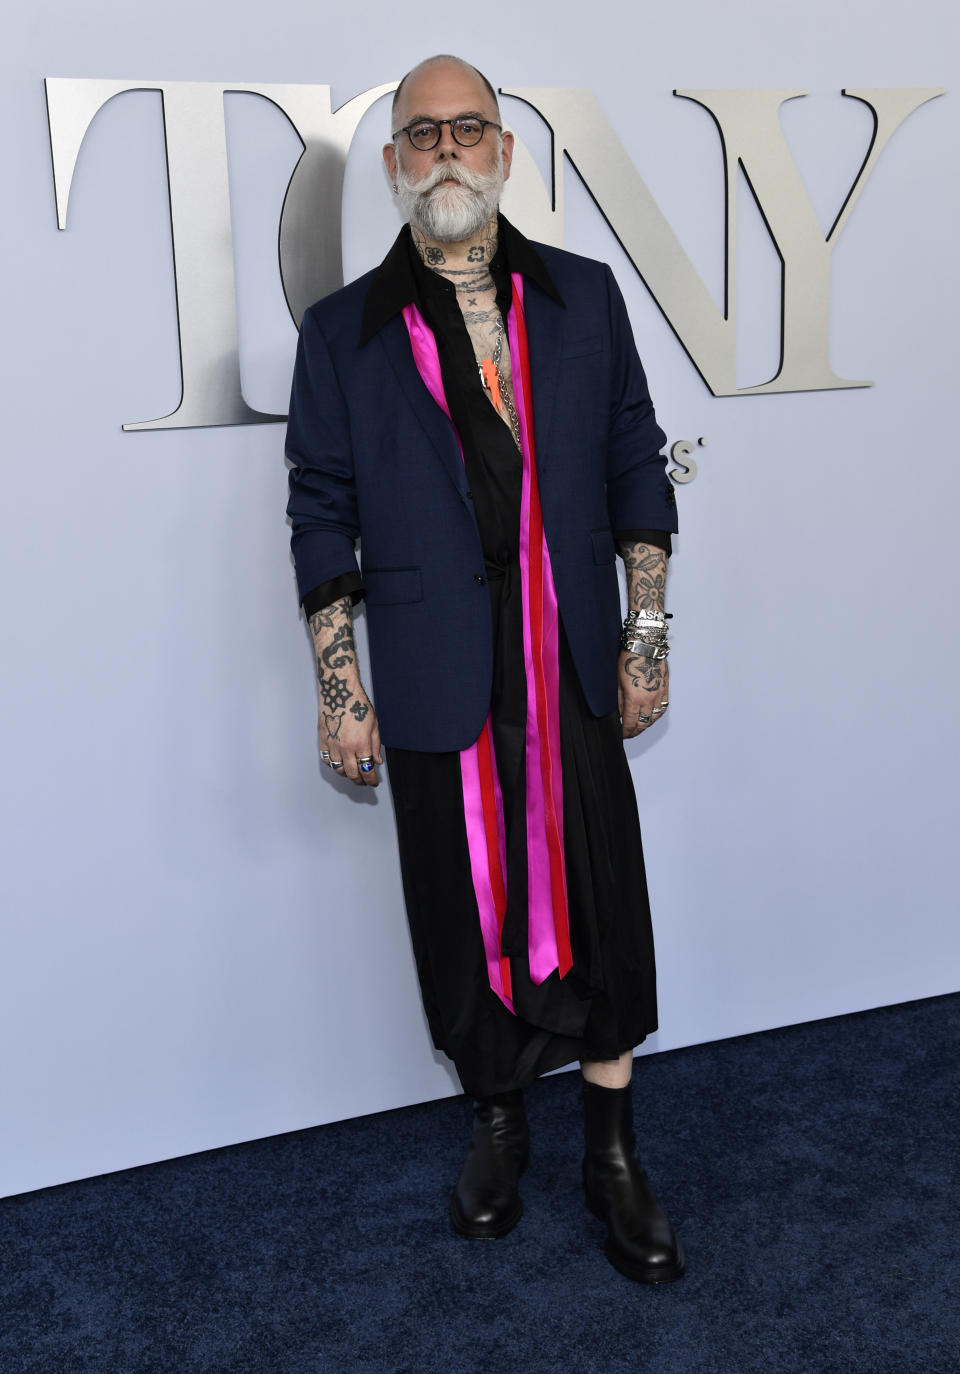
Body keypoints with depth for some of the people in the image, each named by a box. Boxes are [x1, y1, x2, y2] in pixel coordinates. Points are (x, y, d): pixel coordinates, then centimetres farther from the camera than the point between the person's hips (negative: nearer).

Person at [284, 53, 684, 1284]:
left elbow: (636, 467, 9)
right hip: (436, 687, 0)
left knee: (600, 907, 5)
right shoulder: (343, 332, 4)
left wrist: (646, 632, 3)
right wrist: (338, 686, -1)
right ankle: (497, 1122, 34)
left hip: (573, 676, 1)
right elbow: (322, 516, 3)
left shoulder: (585, 299, 7)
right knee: (466, 914, 10)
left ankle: (613, 1154, 23)